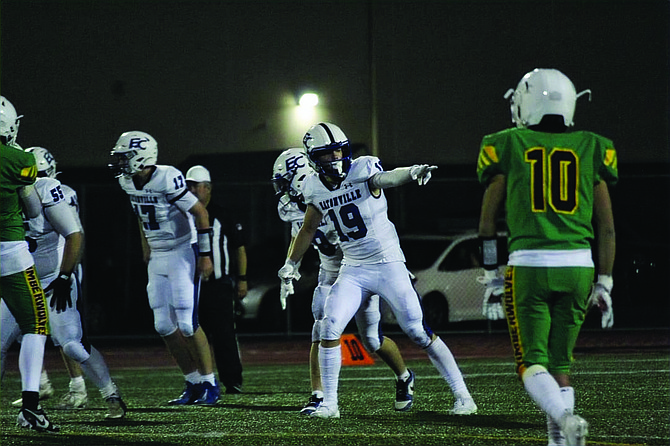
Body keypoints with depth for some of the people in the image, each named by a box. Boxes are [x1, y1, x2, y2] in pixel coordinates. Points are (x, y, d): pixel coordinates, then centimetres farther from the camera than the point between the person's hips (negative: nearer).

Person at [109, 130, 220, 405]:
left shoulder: (168, 180, -23)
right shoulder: (128, 182, 1)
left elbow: (200, 213, -16)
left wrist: (205, 255, -15)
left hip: (182, 253, -8)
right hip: (157, 258, 8)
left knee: (187, 323, -11)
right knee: (164, 326, 4)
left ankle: (210, 384, 1)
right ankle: (193, 383, 15)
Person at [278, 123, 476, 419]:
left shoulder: (362, 170, -14)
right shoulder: (315, 189, 1)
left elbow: (385, 178, -37)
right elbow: (308, 230, 19)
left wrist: (412, 172, -58)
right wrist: (291, 263, 14)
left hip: (388, 265, -4)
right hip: (353, 270, 4)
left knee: (419, 332, -5)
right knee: (330, 329, -10)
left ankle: (463, 396, 4)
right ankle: (329, 403, 2)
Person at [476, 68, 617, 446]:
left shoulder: (509, 146, 5)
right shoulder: (591, 149, 10)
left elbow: (488, 220, 8)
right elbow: (607, 226, 8)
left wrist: (491, 273, 18)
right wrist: (604, 284, 13)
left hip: (529, 263, -3)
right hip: (579, 265, 3)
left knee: (532, 362, 0)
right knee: (560, 362, 15)